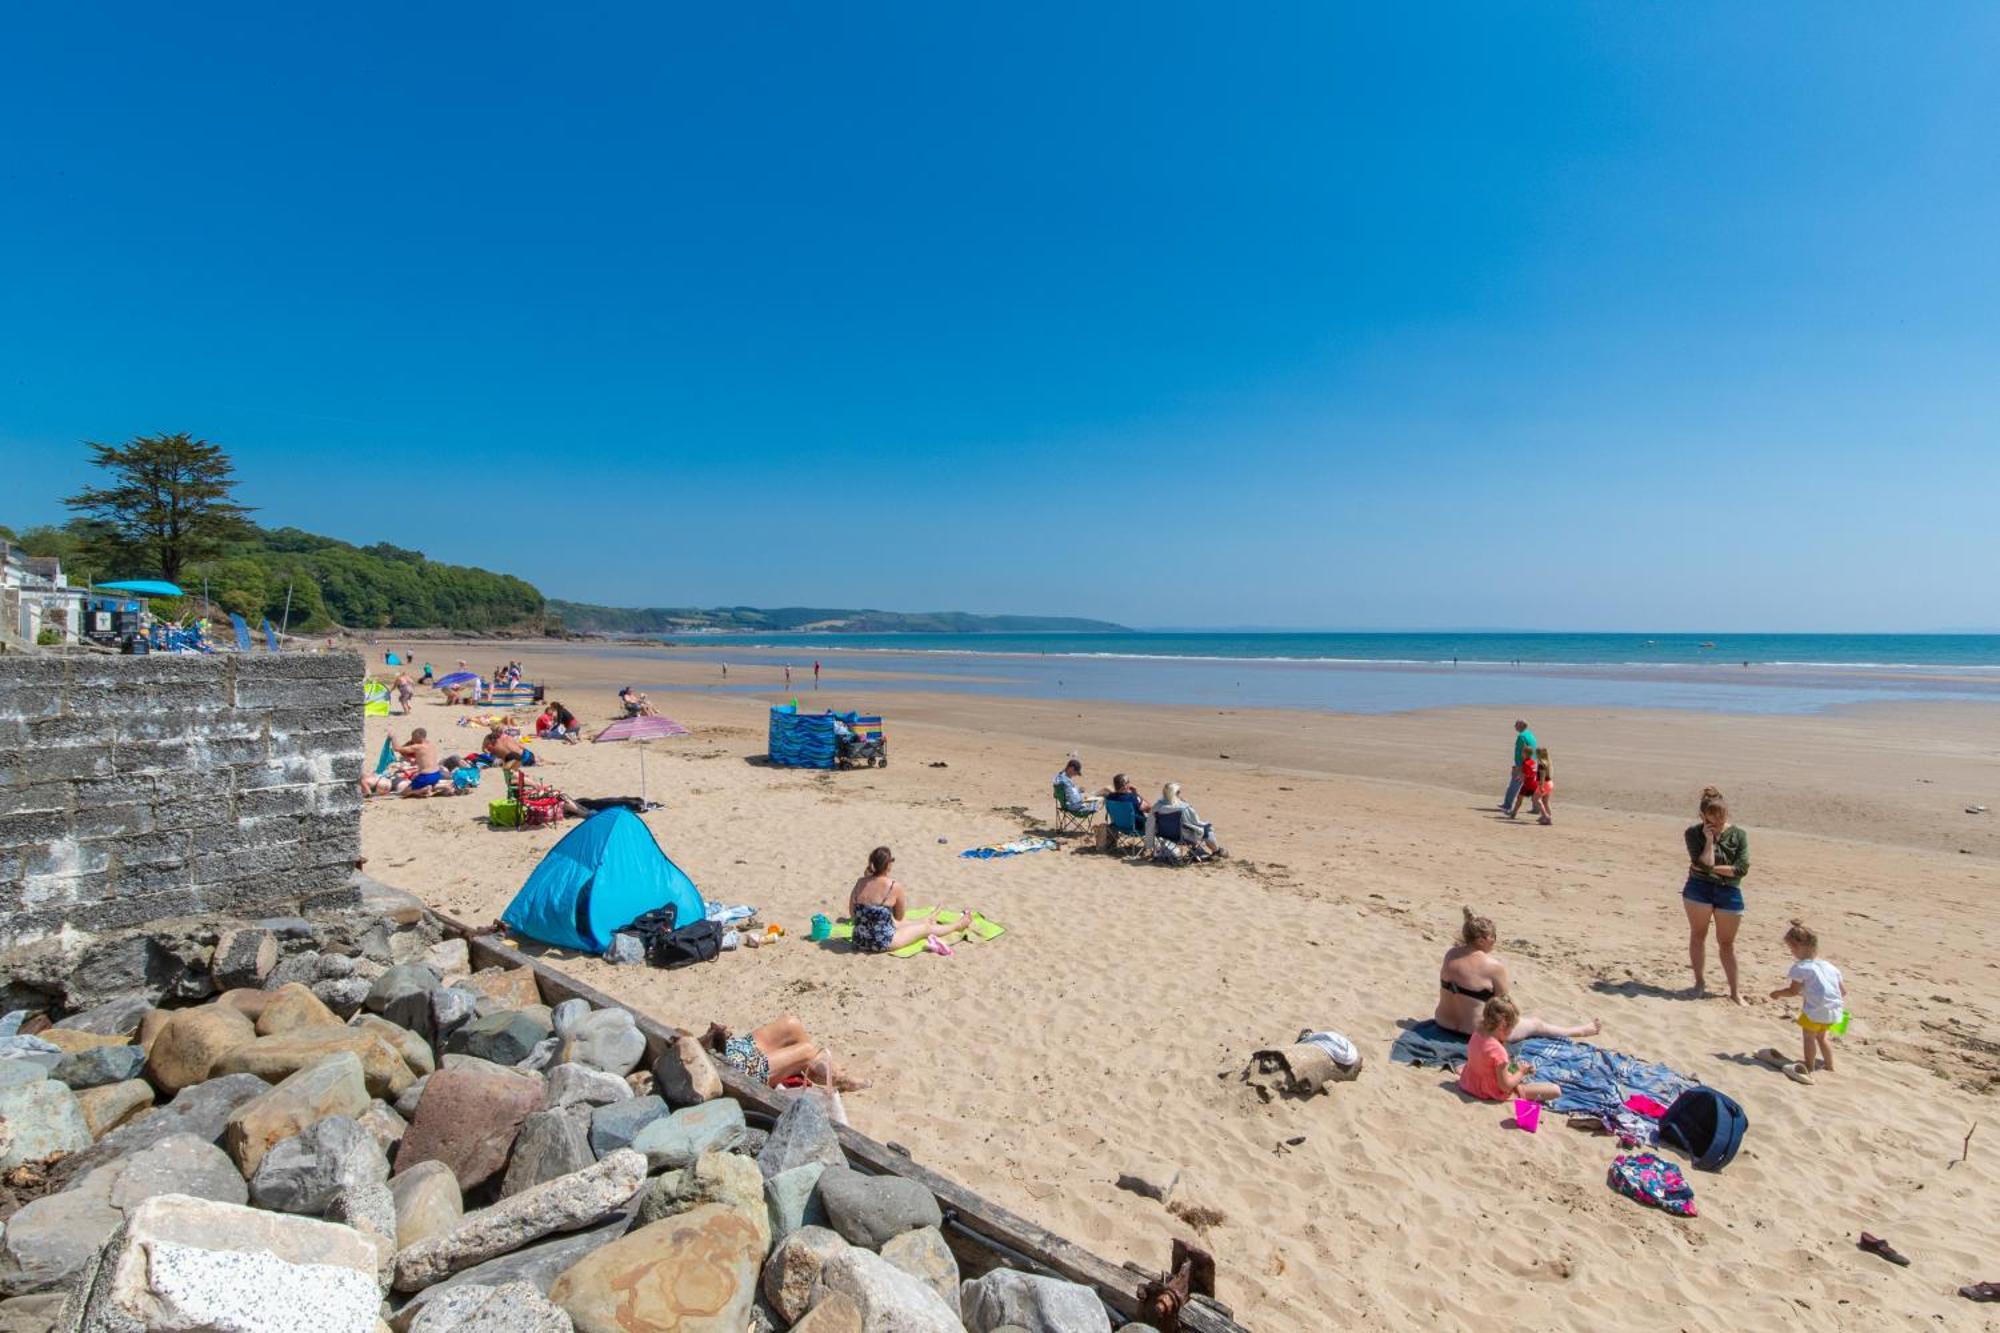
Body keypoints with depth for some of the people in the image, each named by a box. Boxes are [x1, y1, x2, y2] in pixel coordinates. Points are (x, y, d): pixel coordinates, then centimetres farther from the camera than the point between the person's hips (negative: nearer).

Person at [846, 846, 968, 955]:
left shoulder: (860, 882, -7)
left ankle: (927, 922, 64)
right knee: (926, 928, 19)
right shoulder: (895, 886, -17)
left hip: (860, 941, 5)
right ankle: (958, 926, 45)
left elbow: (852, 913, 5)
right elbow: (899, 917, -2)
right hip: (883, 943, -5)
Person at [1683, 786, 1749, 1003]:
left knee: (1726, 942, 8)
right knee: (1698, 934, 7)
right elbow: (1704, 864, -17)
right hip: (1699, 889, -1)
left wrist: (1712, 868, -12)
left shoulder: (1738, 835, -1)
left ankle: (1734, 991, 19)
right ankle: (1700, 982, 22)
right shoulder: (1694, 833, -6)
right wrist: (1709, 839, -17)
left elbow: (1742, 868, -10)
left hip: (1729, 892, 1)